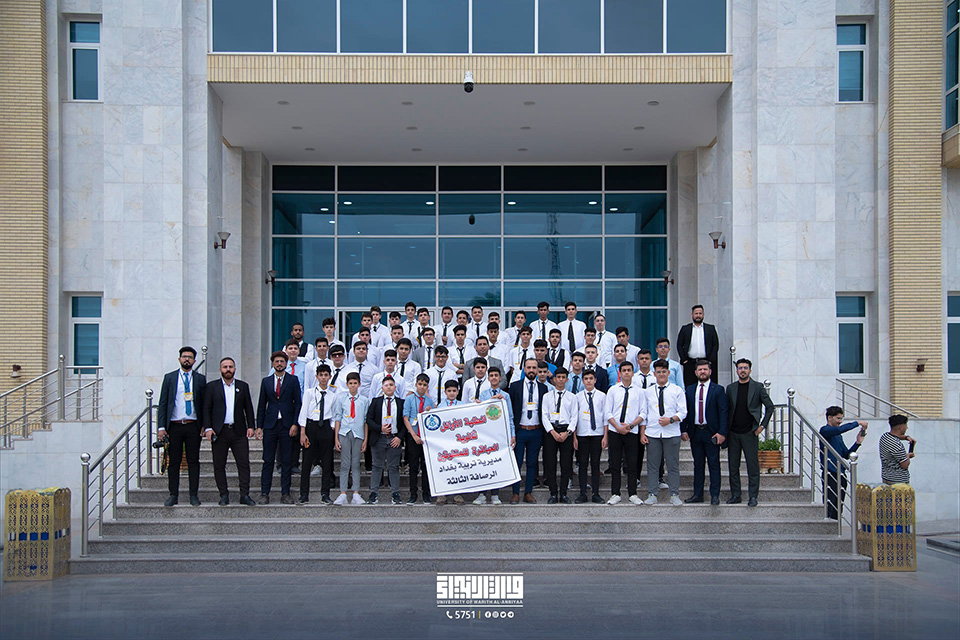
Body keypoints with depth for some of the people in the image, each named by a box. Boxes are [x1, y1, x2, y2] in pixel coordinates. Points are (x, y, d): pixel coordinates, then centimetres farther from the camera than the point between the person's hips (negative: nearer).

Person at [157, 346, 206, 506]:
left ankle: (194, 495, 7)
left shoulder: (200, 379, 8)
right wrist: (161, 427, -3)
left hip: (193, 426, 0)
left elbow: (204, 403, 9)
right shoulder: (169, 378, 7)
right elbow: (162, 404, 5)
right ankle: (173, 495, 9)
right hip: (174, 426, 0)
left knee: (193, 461, 2)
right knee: (173, 462, 2)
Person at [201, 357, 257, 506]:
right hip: (219, 432, 0)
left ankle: (245, 495, 0)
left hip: (239, 432, 1)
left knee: (244, 464, -4)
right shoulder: (212, 387, 6)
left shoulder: (243, 386, 11)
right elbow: (206, 409, 3)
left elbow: (248, 408, 11)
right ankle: (224, 495, 12)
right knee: (219, 465, 3)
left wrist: (250, 426, 1)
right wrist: (208, 428, -7)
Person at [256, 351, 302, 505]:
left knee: (287, 461, 2)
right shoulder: (266, 381, 11)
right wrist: (259, 426, 4)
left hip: (287, 425, -1)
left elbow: (298, 403, 2)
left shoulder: (293, 380, 5)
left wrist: (295, 424, -7)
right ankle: (264, 494, 5)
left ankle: (285, 494, 8)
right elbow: (261, 405, 11)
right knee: (268, 461, 1)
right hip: (270, 425, 1)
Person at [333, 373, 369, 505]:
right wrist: (336, 438, 2)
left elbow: (366, 420, 7)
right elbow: (337, 418, 6)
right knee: (344, 464, -1)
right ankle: (343, 494, 0)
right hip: (344, 433, 0)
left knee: (356, 464, 3)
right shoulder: (341, 398, 5)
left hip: (358, 434, 0)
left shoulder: (364, 400, 5)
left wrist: (366, 440, 4)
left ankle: (356, 494, 6)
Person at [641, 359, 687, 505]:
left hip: (672, 433, -2)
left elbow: (683, 412, 1)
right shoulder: (648, 392, 10)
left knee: (673, 465, 2)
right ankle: (651, 495, 9)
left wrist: (671, 419, -17)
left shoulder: (677, 390, 4)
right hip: (652, 433, 2)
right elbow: (644, 414, 11)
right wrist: (642, 433, 3)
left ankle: (674, 495, 9)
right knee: (652, 465, 3)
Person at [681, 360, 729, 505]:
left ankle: (715, 496, 3)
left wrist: (722, 432, -12)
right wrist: (683, 430, 1)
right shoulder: (690, 390, 11)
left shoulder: (718, 390, 0)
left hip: (711, 433, -3)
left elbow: (723, 412, -4)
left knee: (714, 465, -1)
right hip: (695, 432, 3)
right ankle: (698, 494, 14)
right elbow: (685, 411, 11)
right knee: (698, 464, 9)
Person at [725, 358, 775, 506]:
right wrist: (725, 430, 4)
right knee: (733, 467, 5)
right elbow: (727, 410, 12)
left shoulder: (758, 387, 1)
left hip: (750, 433, -3)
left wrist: (762, 425, -3)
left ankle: (753, 497, 4)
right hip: (733, 433, 3)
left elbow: (770, 406, 4)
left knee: (753, 466, -2)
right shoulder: (730, 388, 9)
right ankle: (735, 495, 13)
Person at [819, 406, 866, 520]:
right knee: (829, 509, -12)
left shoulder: (838, 436, 21)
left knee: (838, 510, 8)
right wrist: (858, 423, -15)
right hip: (830, 474, -8)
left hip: (840, 474, 8)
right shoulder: (825, 430, -5)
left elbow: (846, 455, 18)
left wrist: (858, 442, 6)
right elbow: (840, 429, -24)